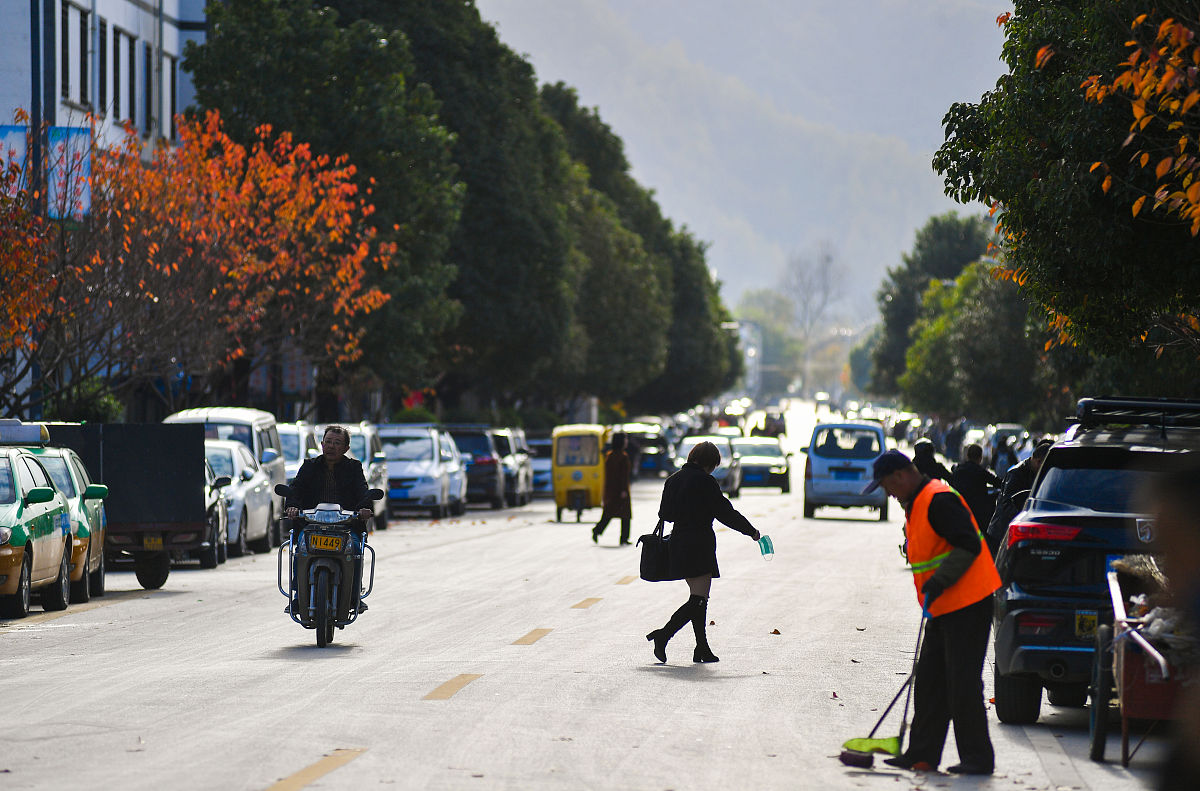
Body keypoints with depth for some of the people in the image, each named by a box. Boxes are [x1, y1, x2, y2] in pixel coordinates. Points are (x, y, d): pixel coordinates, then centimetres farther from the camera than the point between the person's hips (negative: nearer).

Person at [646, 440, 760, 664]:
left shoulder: (673, 480, 10)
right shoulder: (705, 482, -11)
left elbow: (664, 513, 15)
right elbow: (725, 513, -8)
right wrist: (751, 531, 4)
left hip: (678, 542, 8)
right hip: (699, 543, -8)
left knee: (699, 597, 13)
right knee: (698, 600, -8)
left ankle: (702, 648, 12)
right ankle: (664, 635, -21)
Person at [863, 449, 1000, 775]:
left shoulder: (939, 501, -17)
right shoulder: (916, 504, 16)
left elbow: (968, 546, -23)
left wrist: (937, 584, -24)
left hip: (968, 604, -11)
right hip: (943, 608, 11)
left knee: (962, 681, -8)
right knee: (929, 680, 11)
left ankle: (978, 758, -3)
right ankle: (922, 754, 16)